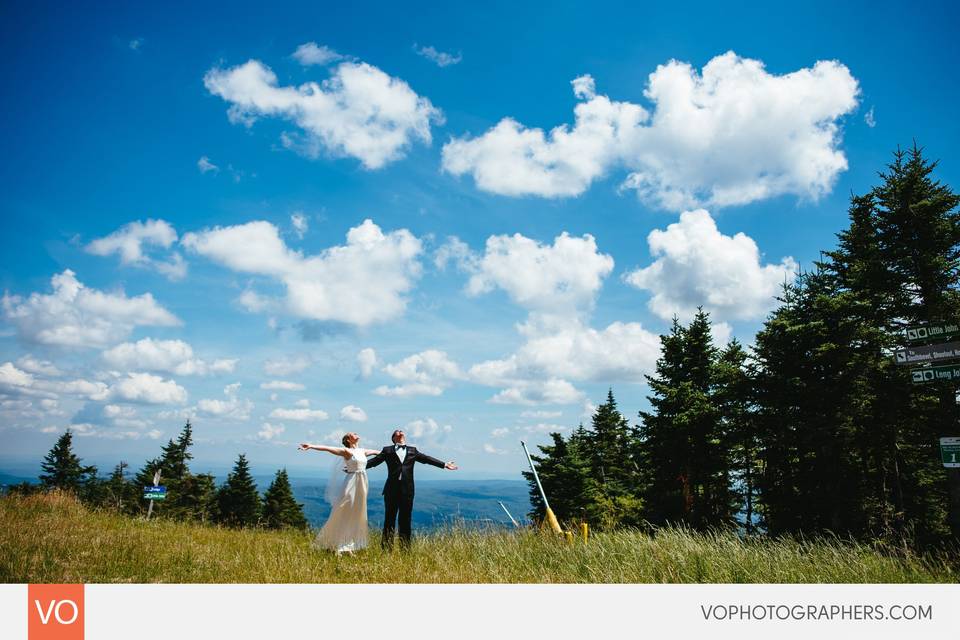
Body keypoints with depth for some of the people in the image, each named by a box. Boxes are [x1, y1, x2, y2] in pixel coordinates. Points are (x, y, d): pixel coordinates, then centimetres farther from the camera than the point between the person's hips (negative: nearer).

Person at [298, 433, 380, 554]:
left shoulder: (362, 451, 13)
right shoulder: (346, 451, -6)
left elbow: (375, 451, 31)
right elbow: (327, 448, -17)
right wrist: (311, 446, -28)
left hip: (361, 485, 7)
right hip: (351, 484, -7)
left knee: (356, 516, 9)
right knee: (344, 515, -3)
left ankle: (348, 546, 17)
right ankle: (336, 546, 7)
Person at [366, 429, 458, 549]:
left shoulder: (412, 450, 16)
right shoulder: (387, 450, 10)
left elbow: (426, 459, 13)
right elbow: (374, 461, 1)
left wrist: (444, 464, 7)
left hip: (407, 490, 2)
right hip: (392, 489, -2)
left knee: (405, 519, 6)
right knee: (390, 518, 2)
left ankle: (405, 547, 12)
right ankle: (387, 547, 7)